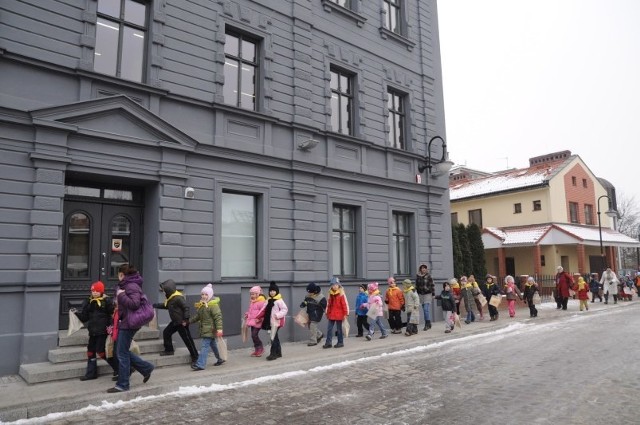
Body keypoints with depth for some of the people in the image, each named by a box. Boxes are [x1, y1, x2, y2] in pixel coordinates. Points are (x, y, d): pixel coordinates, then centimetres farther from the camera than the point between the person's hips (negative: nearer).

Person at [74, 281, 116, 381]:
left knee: (101, 352, -5)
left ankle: (118, 368, 9)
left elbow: (113, 313, -12)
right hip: (93, 331, 7)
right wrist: (76, 313, -7)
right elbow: (84, 317, 9)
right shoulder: (88, 302, 9)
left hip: (102, 331, -7)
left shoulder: (107, 301, -9)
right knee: (91, 350, 12)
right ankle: (91, 373, 25)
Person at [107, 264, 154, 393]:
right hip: (123, 323, 10)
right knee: (122, 352, 15)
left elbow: (134, 304, -28)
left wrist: (121, 295, -21)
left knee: (122, 354, -1)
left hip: (128, 324, -10)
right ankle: (146, 368, 24)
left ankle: (122, 385, 10)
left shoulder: (132, 286, -17)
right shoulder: (125, 285, 14)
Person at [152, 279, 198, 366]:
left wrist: (185, 320, -24)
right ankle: (169, 350, 29)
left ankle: (195, 357, 4)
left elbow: (186, 308, -24)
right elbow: (165, 306, 26)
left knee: (187, 339, -4)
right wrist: (155, 305, 26)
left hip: (181, 323, -10)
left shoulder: (178, 298, -22)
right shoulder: (170, 298, 8)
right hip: (175, 322, 10)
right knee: (166, 332, 14)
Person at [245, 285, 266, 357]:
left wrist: (259, 319, -25)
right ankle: (257, 350, 20)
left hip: (257, 322, -9)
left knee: (254, 335, -12)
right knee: (253, 336, 10)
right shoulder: (251, 302, 14)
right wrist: (247, 314, 12)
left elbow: (263, 312, -20)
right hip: (252, 321, 9)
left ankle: (260, 348, 6)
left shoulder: (261, 302, -15)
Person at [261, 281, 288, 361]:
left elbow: (285, 309, -13)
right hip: (270, 321, 8)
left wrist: (278, 315, -23)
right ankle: (278, 353, 23)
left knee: (273, 338, -11)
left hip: (276, 322, -8)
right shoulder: (269, 300, 13)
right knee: (275, 337, 14)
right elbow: (265, 310, 16)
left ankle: (273, 354, -7)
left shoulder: (279, 300, -10)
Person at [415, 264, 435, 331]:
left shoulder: (428, 276, -5)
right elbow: (416, 286, 14)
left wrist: (433, 294, -5)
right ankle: (428, 324, 16)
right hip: (421, 295, 5)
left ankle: (428, 324, -7)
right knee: (424, 310, 9)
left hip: (428, 294, -5)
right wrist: (416, 294, 14)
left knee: (426, 309, -12)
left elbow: (432, 285, -3)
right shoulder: (417, 276, 6)